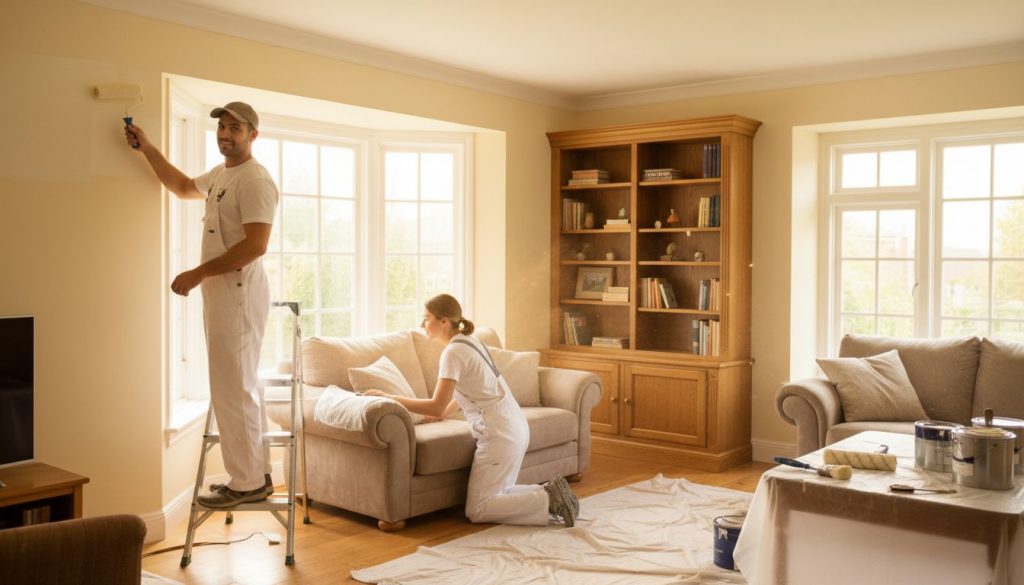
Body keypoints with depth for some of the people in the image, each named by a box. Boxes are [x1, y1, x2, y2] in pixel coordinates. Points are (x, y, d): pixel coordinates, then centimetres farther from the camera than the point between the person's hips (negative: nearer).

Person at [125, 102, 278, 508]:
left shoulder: (256, 181, -15)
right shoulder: (219, 175, 16)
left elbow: (255, 246, -24)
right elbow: (182, 187, 36)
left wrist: (197, 275, -20)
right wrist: (146, 149, 28)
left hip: (239, 293, -10)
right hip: (220, 293, 10)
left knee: (233, 390, -7)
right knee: (240, 387, 13)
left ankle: (247, 483, 3)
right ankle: (257, 475, 22)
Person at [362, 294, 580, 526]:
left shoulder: (453, 352, -15)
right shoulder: (469, 341, 13)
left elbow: (437, 407, -20)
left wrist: (388, 397, -14)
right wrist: (443, 413, 24)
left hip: (499, 435, -9)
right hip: (516, 429, 9)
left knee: (476, 510, -2)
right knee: (497, 497, 18)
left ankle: (549, 500, -8)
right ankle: (549, 493, 5)